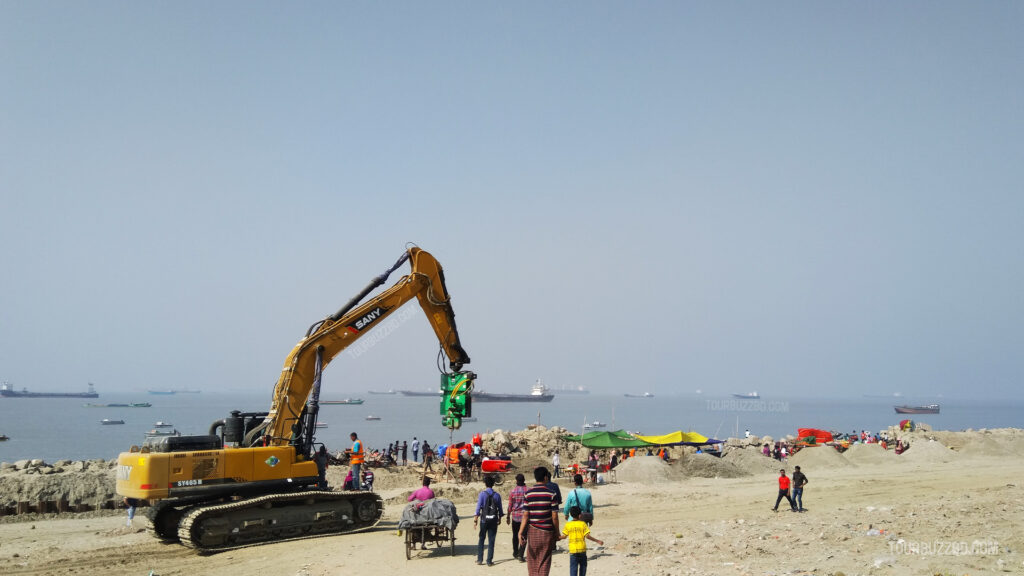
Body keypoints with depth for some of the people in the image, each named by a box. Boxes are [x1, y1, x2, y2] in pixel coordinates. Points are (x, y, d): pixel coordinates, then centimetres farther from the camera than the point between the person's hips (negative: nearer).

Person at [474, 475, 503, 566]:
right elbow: (500, 509, 4)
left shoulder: (482, 494, -8)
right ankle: (489, 561, 5)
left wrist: (475, 520, -5)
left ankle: (480, 559, 11)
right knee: (491, 541, 5)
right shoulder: (497, 495, -1)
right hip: (494, 520, 1)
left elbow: (478, 507, -9)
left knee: (481, 539, 11)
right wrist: (499, 518, 18)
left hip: (484, 519, -1)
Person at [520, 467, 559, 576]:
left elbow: (526, 515, -6)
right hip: (547, 531, -1)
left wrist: (521, 531, -2)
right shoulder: (551, 493, -6)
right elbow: (554, 516, -7)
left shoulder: (528, 493, -2)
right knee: (545, 561, 7)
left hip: (533, 531, 1)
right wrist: (557, 533, 3)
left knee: (532, 559, 14)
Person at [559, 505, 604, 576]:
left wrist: (558, 537, 21)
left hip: (572, 549, 0)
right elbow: (587, 536, -10)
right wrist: (597, 541, -2)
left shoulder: (568, 525, -1)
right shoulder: (583, 524, -5)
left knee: (573, 566, 1)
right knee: (583, 565, 18)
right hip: (582, 549, 0)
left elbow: (564, 536, 1)